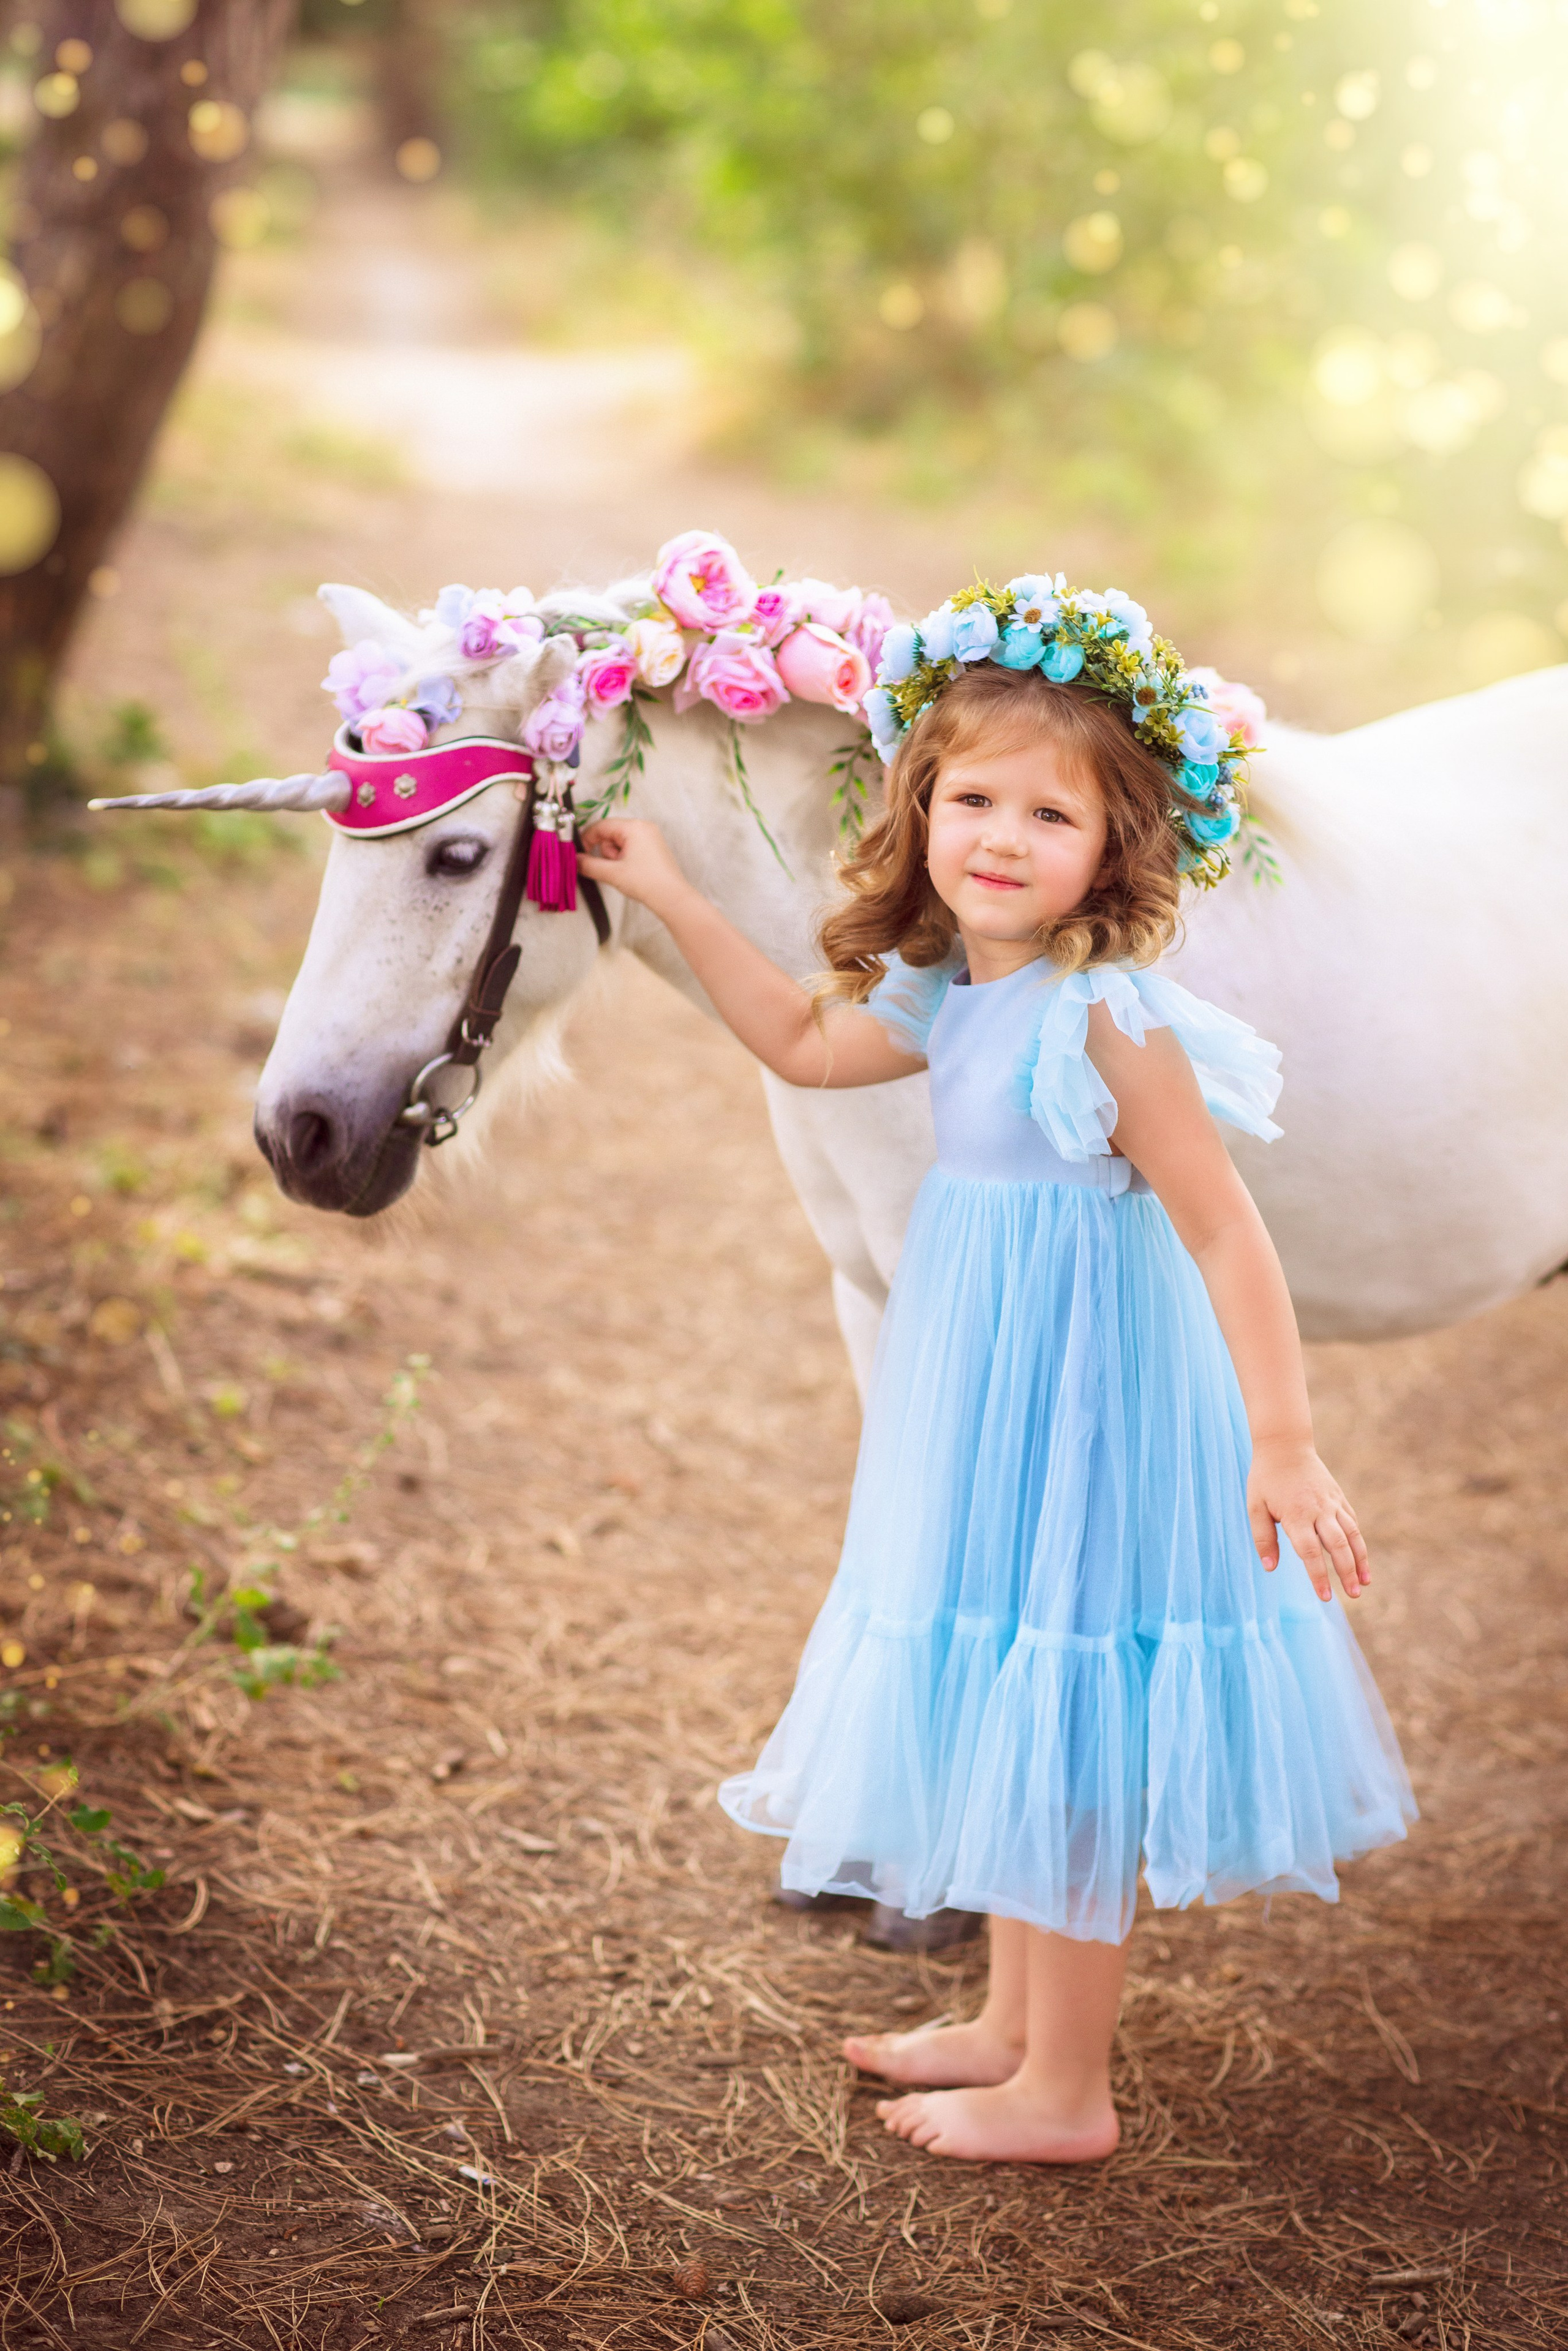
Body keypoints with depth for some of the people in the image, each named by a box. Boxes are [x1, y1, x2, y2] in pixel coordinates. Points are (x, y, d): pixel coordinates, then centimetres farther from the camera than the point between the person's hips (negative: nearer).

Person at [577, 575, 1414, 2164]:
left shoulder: (1110, 1020, -22)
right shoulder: (950, 995, 4)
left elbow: (1223, 1232, -22)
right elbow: (805, 1045, 23)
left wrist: (1283, 1449, -25)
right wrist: (672, 901, 22)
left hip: (1081, 1412, -9)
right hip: (994, 1406, 9)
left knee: (1064, 1741, 3)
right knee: (1007, 1724, 20)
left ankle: (1065, 2092, 19)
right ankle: (1015, 2023, 37)